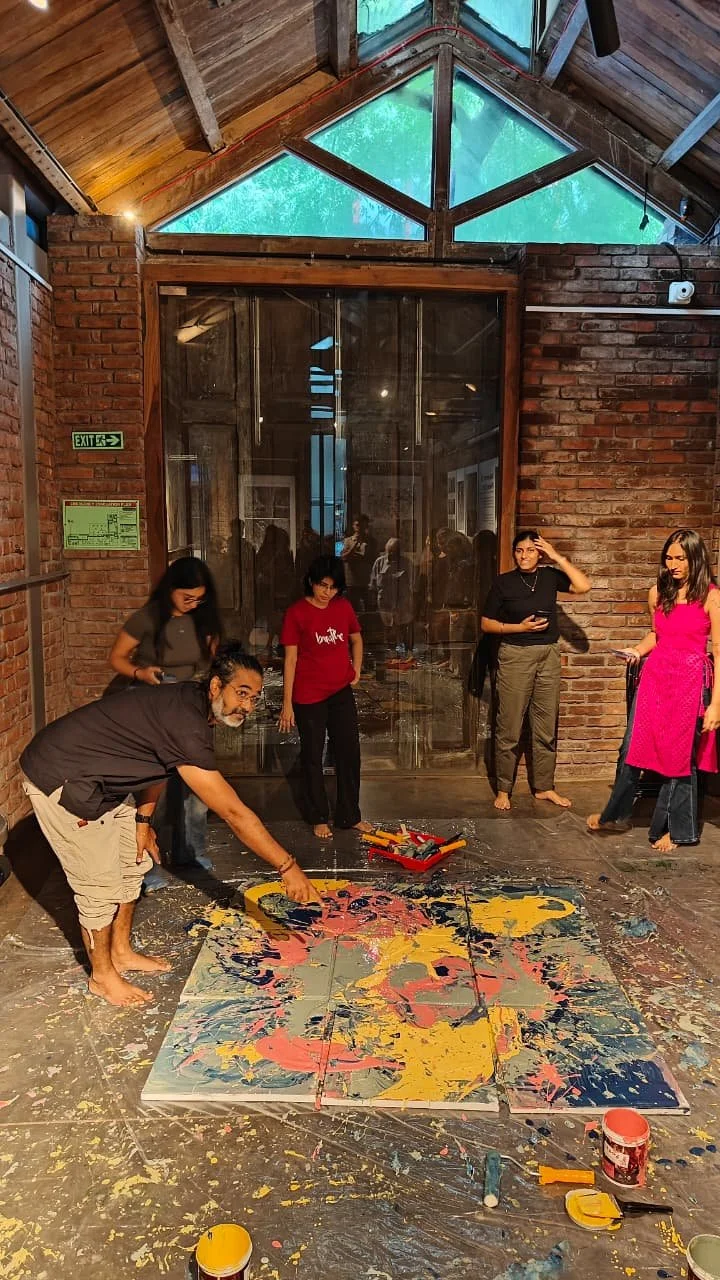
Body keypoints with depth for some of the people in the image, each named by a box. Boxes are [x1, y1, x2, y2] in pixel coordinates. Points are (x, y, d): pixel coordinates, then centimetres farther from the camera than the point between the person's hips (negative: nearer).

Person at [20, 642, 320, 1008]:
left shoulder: (190, 703, -4)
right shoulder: (185, 722, -33)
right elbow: (234, 813, -33)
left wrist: (143, 819, 7)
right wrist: (287, 867, -27)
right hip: (59, 782, -10)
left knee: (131, 861, 16)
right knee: (100, 881, -1)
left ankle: (121, 951, 34)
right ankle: (102, 975, 21)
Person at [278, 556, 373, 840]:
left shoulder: (344, 607, 0)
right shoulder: (297, 612, -12)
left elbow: (356, 639, 18)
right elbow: (290, 659, -11)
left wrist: (356, 671, 7)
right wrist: (287, 703, -11)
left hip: (341, 692, 4)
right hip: (309, 696, -4)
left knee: (349, 752, 9)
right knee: (313, 756, 8)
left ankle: (350, 815, 24)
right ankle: (319, 818, 24)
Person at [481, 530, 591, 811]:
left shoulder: (550, 576, 5)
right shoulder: (503, 582, -3)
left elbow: (583, 586, -8)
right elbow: (486, 623, 0)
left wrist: (558, 558, -8)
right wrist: (520, 627, -12)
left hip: (548, 656, 3)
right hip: (515, 656, -3)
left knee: (547, 727, 10)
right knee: (509, 728, -1)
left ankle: (544, 787, 23)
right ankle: (503, 789, 12)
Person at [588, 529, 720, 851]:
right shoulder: (658, 592, 6)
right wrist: (637, 651, 1)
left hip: (691, 681, -4)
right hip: (655, 676, 4)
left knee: (680, 755, 5)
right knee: (633, 748, 6)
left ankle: (676, 829, 22)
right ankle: (616, 815, 25)